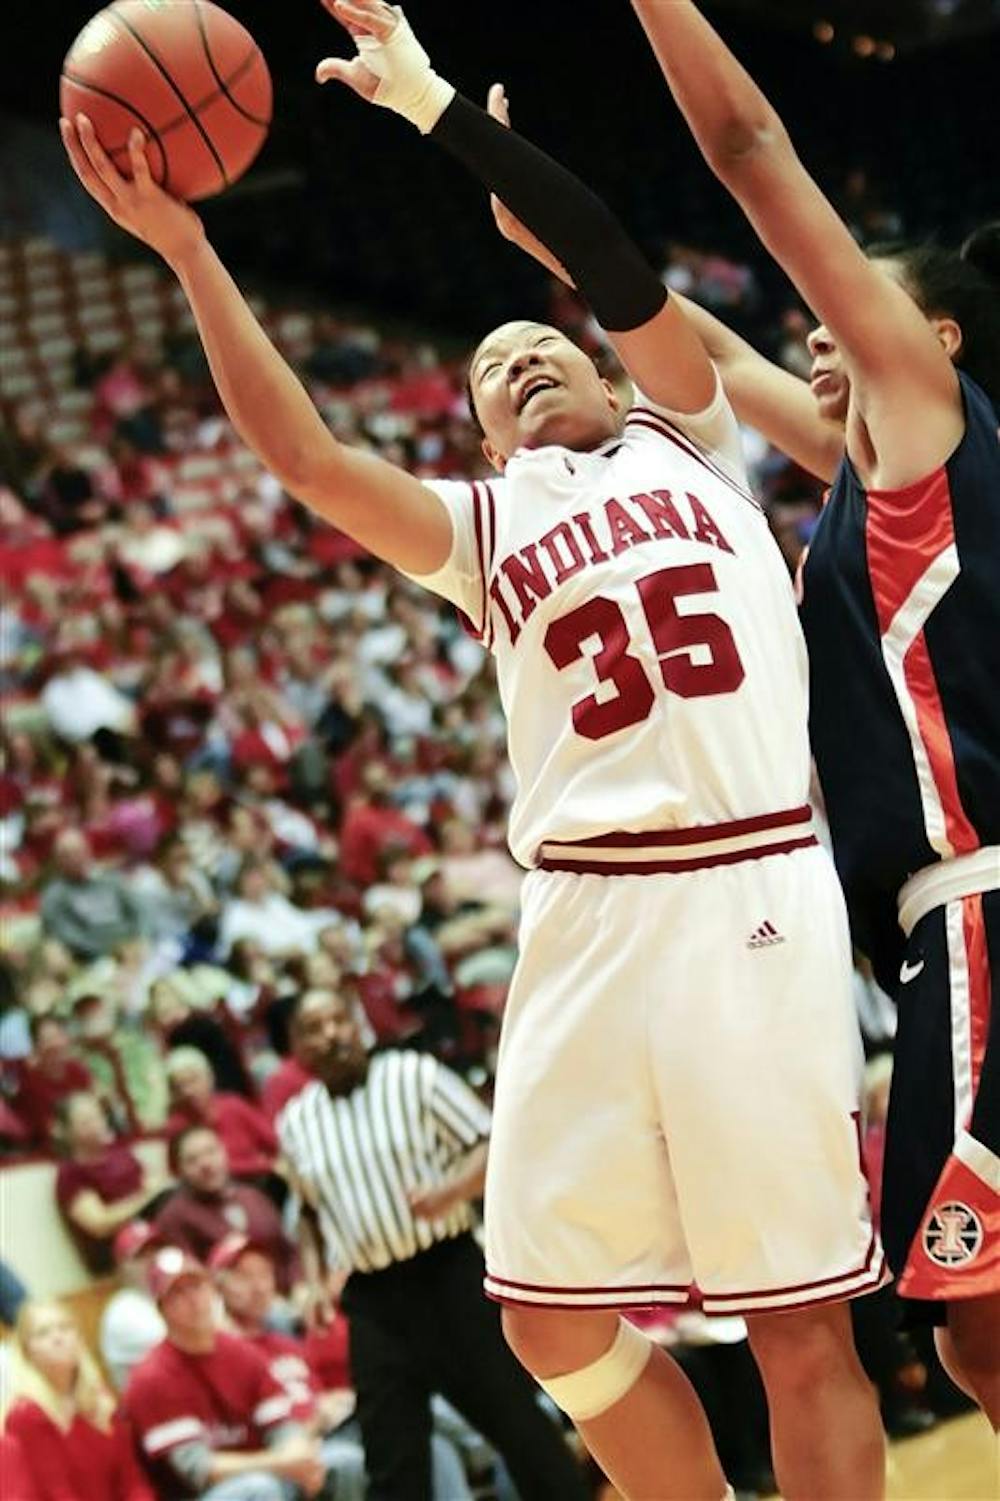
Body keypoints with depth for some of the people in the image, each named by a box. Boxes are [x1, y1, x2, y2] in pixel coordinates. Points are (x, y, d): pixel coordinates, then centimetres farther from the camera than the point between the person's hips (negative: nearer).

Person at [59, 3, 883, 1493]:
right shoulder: (481, 527, 17)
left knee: (802, 1323, -4)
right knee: (554, 1319, 3)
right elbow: (306, 458, 2)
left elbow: (619, 268, 0)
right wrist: (187, 251, -5)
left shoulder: (685, 446, 15)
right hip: (586, 917, 3)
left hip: (753, 894, -3)